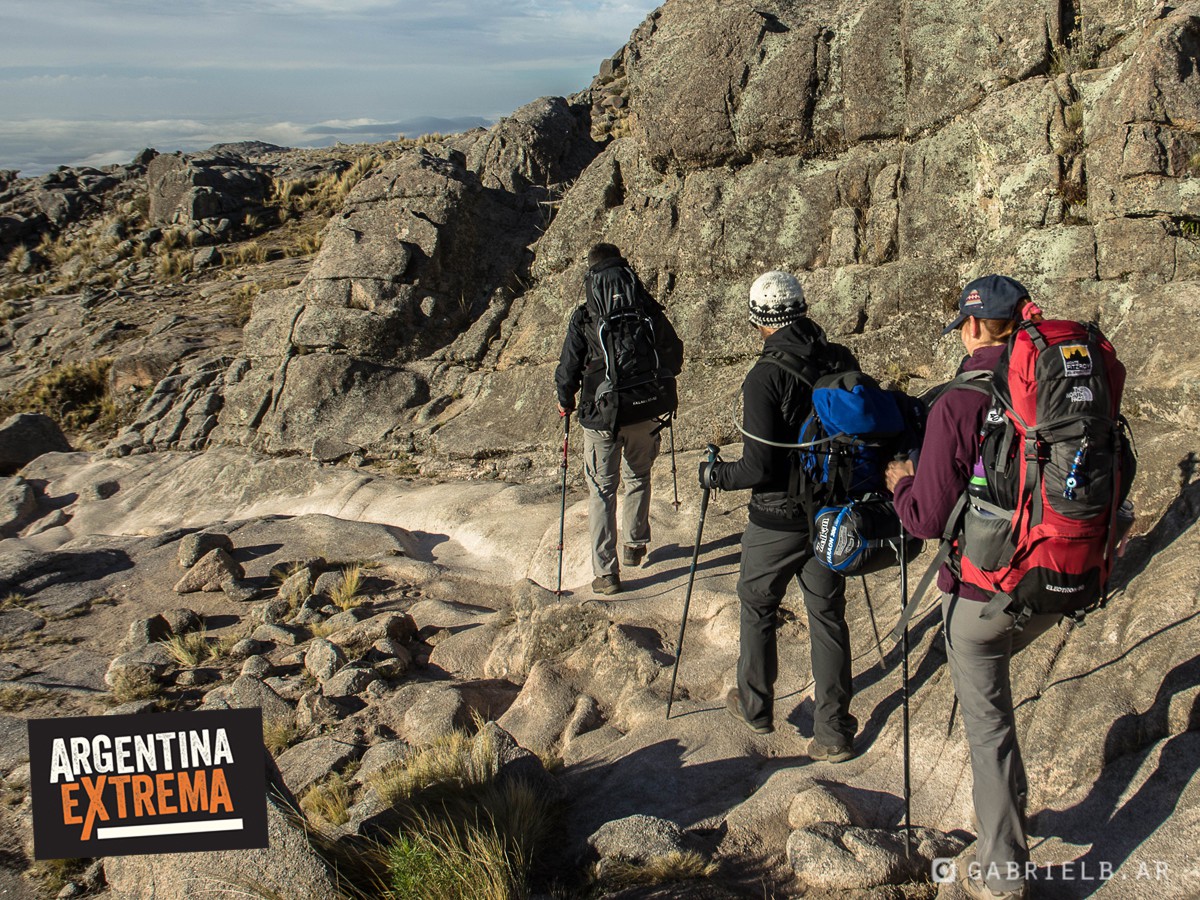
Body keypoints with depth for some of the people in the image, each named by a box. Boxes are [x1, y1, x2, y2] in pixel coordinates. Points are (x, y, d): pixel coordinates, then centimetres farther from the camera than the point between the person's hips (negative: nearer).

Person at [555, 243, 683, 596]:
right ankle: (634, 546, 36)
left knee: (602, 490, 5)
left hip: (600, 415, -3)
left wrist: (565, 402, 14)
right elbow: (674, 354, 10)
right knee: (638, 478, 24)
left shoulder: (584, 318, -9)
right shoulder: (648, 310, -1)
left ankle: (606, 572, 3)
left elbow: (568, 368, -5)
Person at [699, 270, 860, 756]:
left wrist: (715, 475, -5)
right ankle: (834, 732, 18)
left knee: (757, 607, 17)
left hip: (779, 519, -5)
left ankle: (754, 707, 32)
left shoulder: (765, 377, -21)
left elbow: (760, 467, -23)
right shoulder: (843, 361, -4)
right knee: (828, 614, 14)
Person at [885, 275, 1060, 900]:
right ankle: (1010, 801, 43)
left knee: (988, 724, 9)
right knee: (995, 662, 32)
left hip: (982, 591, -6)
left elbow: (929, 519, -19)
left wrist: (901, 483, 1)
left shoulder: (957, 405, -21)